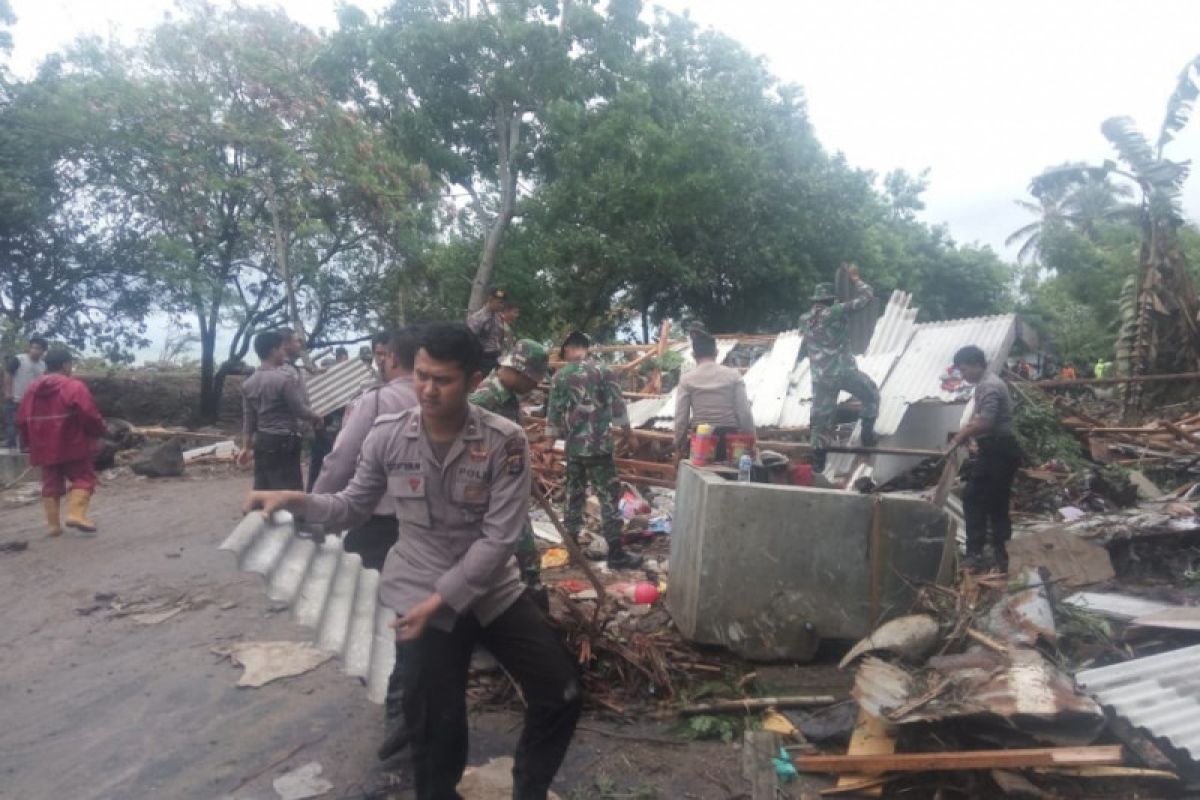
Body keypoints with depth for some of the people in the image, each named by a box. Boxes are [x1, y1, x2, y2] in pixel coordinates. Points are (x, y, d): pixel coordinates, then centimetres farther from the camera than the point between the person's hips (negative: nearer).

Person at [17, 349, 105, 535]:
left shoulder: (31, 389, 10)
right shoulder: (74, 386, -11)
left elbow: (22, 420, 13)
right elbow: (89, 415, -17)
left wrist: (32, 441, 24)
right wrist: (98, 431, 1)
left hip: (44, 448, 6)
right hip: (72, 446, -6)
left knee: (51, 484, 13)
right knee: (84, 478, 4)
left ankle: (53, 524, 14)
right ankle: (76, 514, -13)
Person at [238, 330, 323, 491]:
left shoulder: (249, 383, 8)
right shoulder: (285, 378, -15)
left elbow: (248, 419, 10)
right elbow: (300, 410, -14)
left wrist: (246, 447, 14)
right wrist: (316, 418, 5)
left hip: (261, 441, 8)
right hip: (283, 442, -8)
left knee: (263, 490, 12)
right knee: (289, 490, -2)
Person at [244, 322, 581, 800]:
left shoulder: (504, 441, -17)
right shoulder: (386, 436, -10)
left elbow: (499, 538, -18)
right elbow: (353, 507, 4)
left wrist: (441, 598, -21)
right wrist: (296, 501, -13)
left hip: (494, 592, 1)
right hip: (419, 597, 0)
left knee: (562, 696, 7)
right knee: (436, 729, 10)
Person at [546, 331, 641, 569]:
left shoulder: (560, 376, 3)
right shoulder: (602, 371, -6)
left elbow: (553, 414, 4)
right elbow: (617, 405, -6)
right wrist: (628, 433, 7)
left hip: (573, 446, 4)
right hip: (599, 444, -4)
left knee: (574, 494, 15)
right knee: (609, 496, 0)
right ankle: (615, 553, 0)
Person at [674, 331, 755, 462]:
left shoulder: (687, 379, -1)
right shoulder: (733, 375, 0)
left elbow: (681, 417, -2)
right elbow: (744, 412, -2)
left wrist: (679, 446, 8)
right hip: (729, 436, 0)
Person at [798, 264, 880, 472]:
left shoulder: (805, 320, 6)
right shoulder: (835, 313, -11)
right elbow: (867, 297, -8)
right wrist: (854, 278, 4)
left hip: (820, 378, 5)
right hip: (844, 371, -4)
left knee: (820, 415, 11)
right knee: (871, 394, 21)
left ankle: (818, 460, 11)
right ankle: (867, 435, 21)